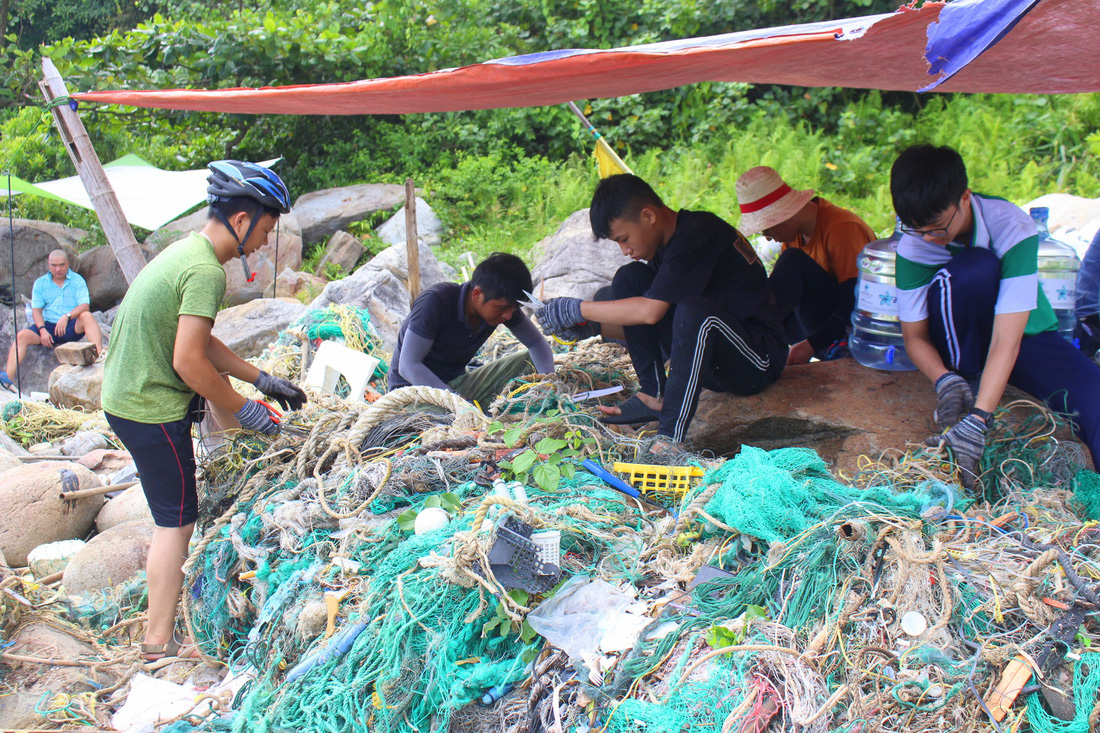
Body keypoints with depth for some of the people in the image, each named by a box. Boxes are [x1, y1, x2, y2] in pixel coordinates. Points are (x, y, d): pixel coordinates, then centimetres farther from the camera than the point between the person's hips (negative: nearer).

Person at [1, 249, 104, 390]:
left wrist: (67, 316, -28)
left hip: (72, 327, -3)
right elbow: (36, 310, 5)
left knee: (87, 316, -33)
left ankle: (99, 354, -48)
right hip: (48, 326, 3)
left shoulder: (77, 281, 3)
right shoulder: (40, 283, 11)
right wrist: (43, 330, -13)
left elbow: (85, 306, -10)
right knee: (22, 336, -20)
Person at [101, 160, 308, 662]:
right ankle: (160, 642, 9)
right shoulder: (206, 271, -21)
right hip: (151, 409, -9)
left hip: (123, 396, 9)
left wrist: (261, 379, 16)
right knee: (176, 522, -1)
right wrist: (242, 409, -13)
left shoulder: (185, 252, 11)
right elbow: (188, 361, -25)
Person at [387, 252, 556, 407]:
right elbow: (408, 365, -27)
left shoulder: (503, 303, -7)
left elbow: (537, 342, 4)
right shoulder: (436, 302, -26)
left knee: (529, 362, -6)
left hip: (457, 384, 7)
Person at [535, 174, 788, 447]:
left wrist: (577, 309, -18)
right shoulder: (668, 240, 6)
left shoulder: (697, 234, -21)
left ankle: (670, 438, -36)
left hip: (760, 357, -9)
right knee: (629, 278, -1)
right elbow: (643, 321, 13)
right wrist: (593, 326, -1)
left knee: (693, 309, -39)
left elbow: (650, 312, -28)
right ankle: (654, 396, -4)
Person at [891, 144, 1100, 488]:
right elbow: (915, 336, -11)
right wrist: (945, 380, -33)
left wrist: (976, 421, -43)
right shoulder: (913, 246, -19)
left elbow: (1007, 340, -34)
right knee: (975, 266, -32)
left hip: (1027, 336, -1)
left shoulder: (1013, 226, -27)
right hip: (959, 341, 1)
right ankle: (964, 389, -16)